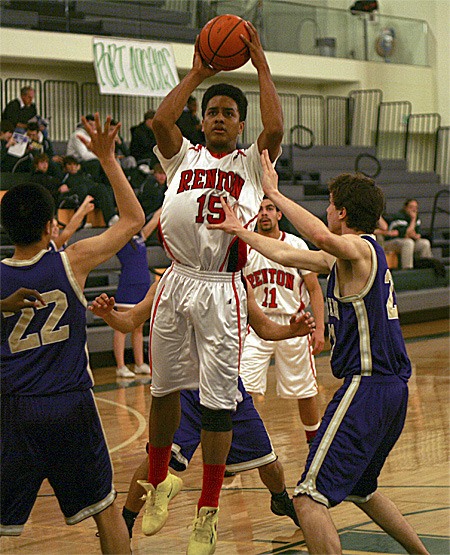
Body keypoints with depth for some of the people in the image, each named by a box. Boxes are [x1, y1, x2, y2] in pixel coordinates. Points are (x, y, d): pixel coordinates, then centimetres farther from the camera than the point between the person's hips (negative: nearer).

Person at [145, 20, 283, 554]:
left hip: (221, 291, -2)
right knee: (165, 388, 12)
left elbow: (276, 128, -12)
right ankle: (159, 480, 34)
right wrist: (196, 74, 2)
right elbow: (161, 120, -8)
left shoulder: (252, 163, 7)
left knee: (218, 401, -2)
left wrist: (260, 63, -6)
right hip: (175, 284, 2)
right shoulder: (183, 156, 12)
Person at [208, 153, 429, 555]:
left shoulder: (360, 248, -12)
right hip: (393, 387, 10)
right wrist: (239, 231, 26)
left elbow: (322, 237, -34)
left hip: (366, 387, -10)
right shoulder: (345, 258, 16)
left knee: (310, 498, -13)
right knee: (360, 490, 29)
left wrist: (274, 192, -26)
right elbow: (286, 254, 23)